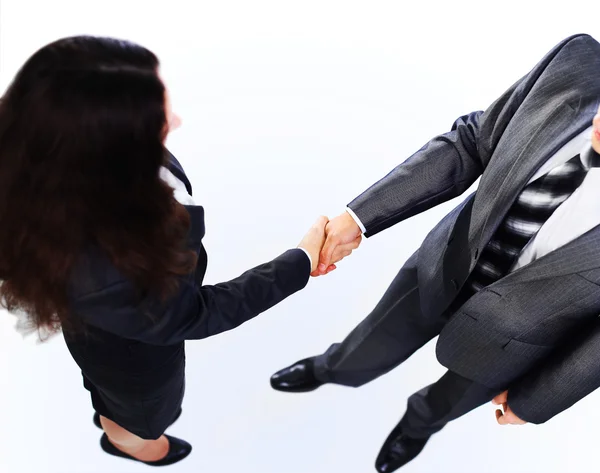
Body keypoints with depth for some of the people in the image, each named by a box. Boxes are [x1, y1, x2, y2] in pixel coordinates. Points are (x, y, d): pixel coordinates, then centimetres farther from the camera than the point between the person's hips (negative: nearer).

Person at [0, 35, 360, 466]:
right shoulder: (100, 275, -50)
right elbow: (195, 315, -31)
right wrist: (302, 262, -26)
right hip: (132, 348, -5)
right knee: (144, 404, 32)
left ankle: (112, 412, 73)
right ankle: (126, 434, 68)